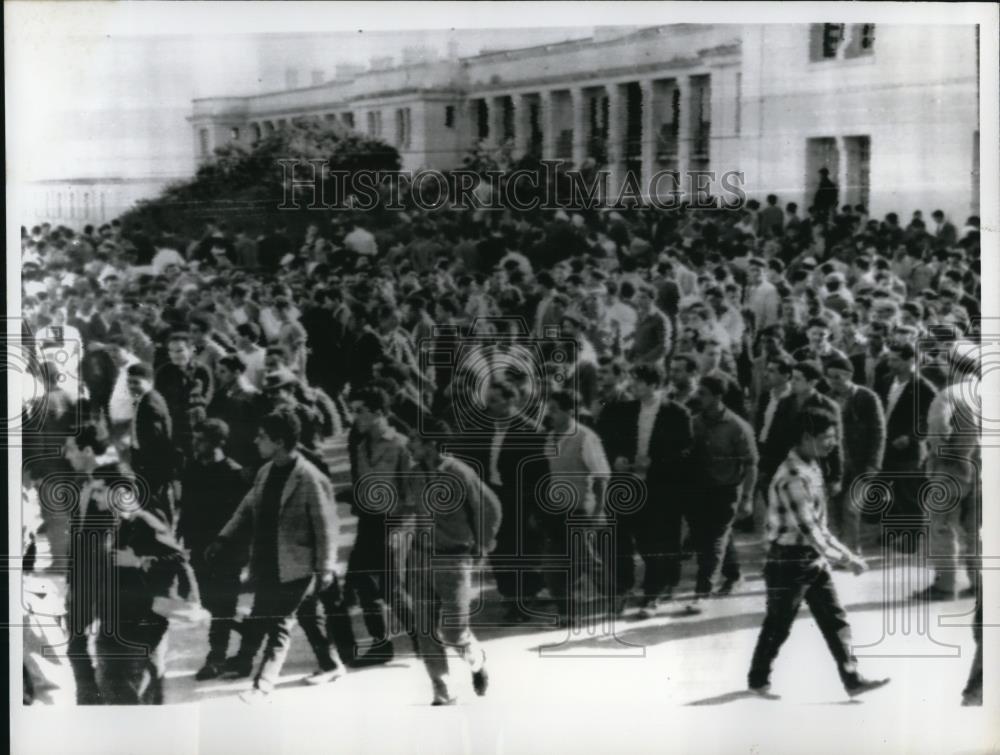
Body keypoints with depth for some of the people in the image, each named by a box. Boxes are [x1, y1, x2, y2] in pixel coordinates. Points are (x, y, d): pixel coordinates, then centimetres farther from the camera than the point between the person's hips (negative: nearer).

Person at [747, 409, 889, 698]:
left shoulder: (812, 467, 6)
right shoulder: (792, 476, -24)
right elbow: (808, 528, -28)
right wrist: (846, 558, -26)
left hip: (814, 558, 8)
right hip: (789, 560, -8)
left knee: (835, 620, 3)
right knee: (778, 625, 7)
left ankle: (852, 679, 4)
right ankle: (758, 679, 24)